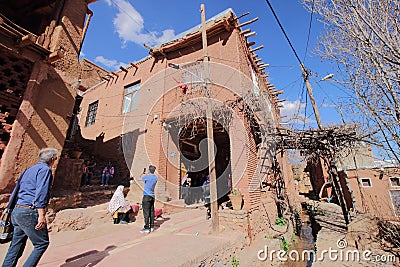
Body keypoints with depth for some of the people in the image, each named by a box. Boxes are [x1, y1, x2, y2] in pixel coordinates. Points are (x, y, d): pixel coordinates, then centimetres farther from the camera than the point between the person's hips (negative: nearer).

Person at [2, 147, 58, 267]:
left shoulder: (29, 169, 17)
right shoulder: (45, 169, -12)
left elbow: (16, 191, 21)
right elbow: (41, 193, -21)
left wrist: (10, 209, 27)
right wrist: (41, 215, -20)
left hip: (16, 211, 10)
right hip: (29, 212, -10)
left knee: (16, 246, 18)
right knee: (42, 243, 2)